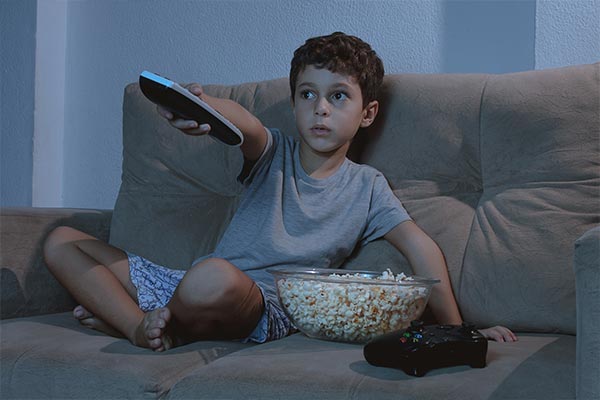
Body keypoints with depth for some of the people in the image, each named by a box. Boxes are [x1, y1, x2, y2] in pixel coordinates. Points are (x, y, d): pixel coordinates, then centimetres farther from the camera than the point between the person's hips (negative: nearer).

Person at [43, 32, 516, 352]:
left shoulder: (366, 186, 7)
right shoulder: (274, 153, 7)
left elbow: (421, 247, 1)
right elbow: (241, 121, -17)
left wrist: (456, 329, -9)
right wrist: (200, 105, -42)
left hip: (268, 310, -3)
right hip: (200, 288, 4)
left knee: (216, 276, -43)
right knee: (61, 241, -4)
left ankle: (138, 320, -12)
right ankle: (146, 330, -21)